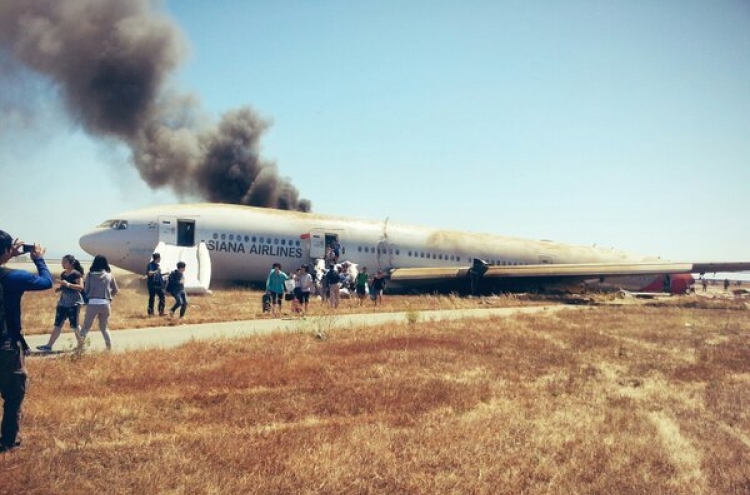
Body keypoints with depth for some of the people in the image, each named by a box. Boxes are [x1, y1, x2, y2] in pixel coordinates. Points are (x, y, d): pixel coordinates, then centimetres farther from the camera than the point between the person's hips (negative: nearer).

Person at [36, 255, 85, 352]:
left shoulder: (76, 274, -10)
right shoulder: (63, 274, 14)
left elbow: (81, 287, -19)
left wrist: (68, 284, -28)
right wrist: (60, 288, 5)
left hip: (74, 303, -8)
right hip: (63, 302, 8)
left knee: (74, 325, -1)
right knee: (57, 324, 6)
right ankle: (49, 346, 6)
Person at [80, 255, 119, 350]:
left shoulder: (90, 275, -1)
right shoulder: (109, 275, 1)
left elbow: (85, 290, 0)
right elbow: (116, 290, 9)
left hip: (92, 303, -1)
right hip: (105, 304, 1)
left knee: (86, 326, 12)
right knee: (104, 327, 16)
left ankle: (80, 346, 6)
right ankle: (109, 347, 11)